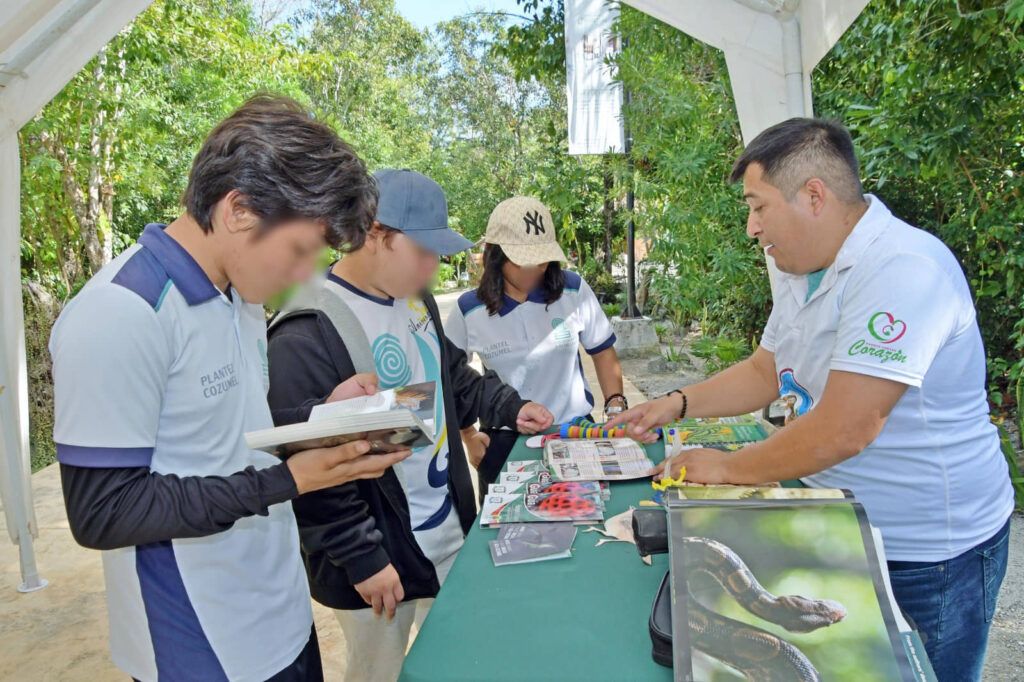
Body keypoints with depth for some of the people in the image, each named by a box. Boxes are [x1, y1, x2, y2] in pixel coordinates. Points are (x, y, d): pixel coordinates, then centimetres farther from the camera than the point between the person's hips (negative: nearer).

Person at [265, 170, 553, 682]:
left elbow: (454, 378, 17)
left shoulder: (417, 300, 4)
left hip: (449, 526, 8)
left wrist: (508, 408, 3)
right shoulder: (306, 338, -25)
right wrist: (361, 558, -20)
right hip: (376, 554, -7)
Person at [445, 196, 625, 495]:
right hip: (503, 440, 0)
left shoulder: (574, 291, -9)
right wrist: (469, 436, 1)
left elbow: (602, 351, 4)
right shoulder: (469, 311, -10)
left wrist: (616, 406, -7)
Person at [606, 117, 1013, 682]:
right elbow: (765, 371, 15)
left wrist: (728, 469, -17)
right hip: (842, 531, 8)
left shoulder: (902, 270, -28)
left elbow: (842, 432, -31)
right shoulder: (803, 271, 3)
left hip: (929, 555, -8)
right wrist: (678, 403, 3)